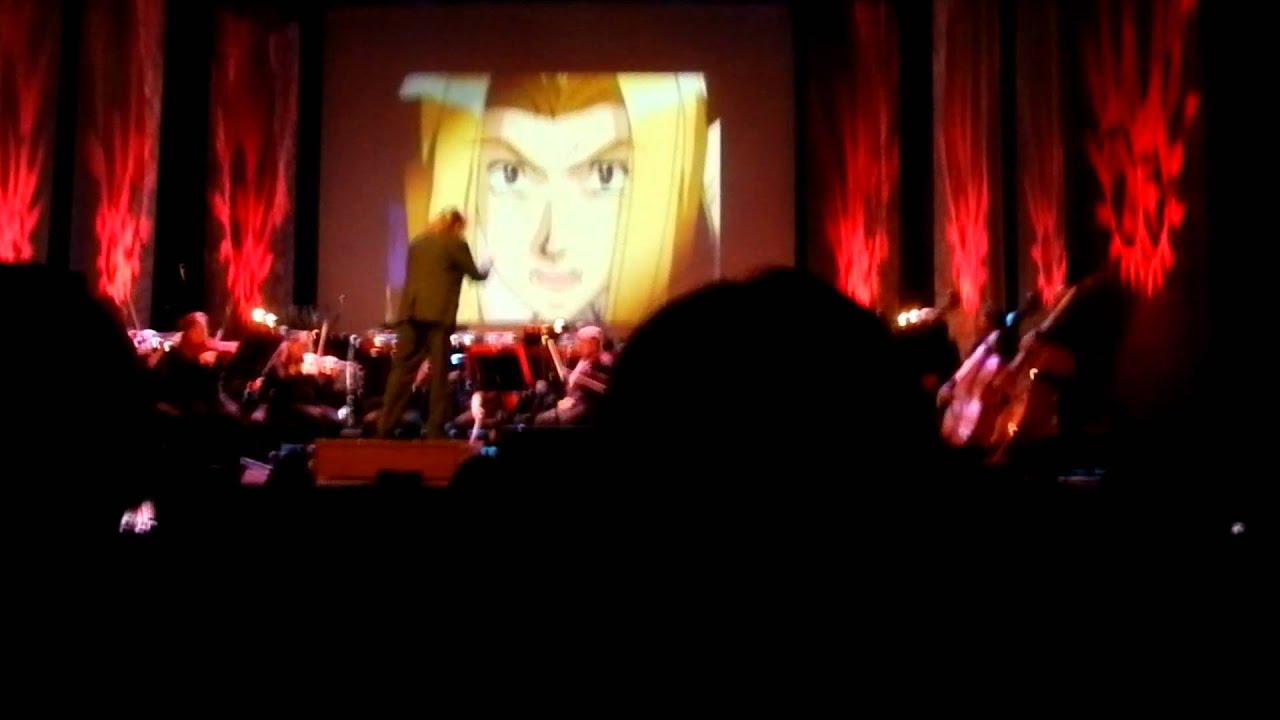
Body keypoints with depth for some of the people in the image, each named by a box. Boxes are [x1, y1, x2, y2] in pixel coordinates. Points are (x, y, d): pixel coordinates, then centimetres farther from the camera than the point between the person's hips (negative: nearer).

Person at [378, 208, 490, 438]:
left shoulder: (416, 243, 17)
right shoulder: (456, 244, 0)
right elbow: (475, 274, 7)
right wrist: (486, 270, 25)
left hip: (411, 313, 5)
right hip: (438, 315, -5)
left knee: (402, 370, 5)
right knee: (438, 374, 1)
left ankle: (385, 426, 2)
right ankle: (435, 430, 1)